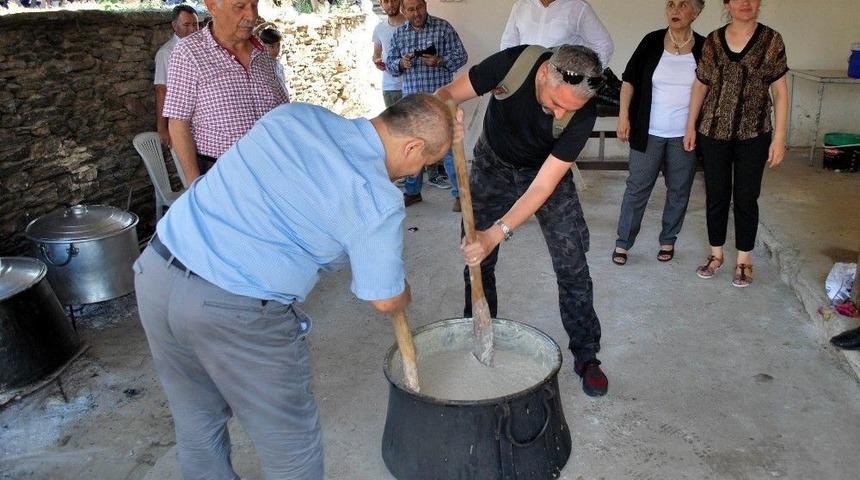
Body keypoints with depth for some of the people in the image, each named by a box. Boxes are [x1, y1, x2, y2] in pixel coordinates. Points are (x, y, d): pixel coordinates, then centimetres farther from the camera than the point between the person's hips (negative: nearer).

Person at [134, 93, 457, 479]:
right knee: (289, 439, 16)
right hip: (235, 313, -7)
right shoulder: (378, 201, -13)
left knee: (197, 420, 26)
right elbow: (385, 300, -3)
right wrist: (404, 294, 20)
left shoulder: (296, 113, 5)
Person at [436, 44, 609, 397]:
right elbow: (447, 93, -24)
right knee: (478, 259, 4)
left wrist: (496, 234, -42)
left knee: (572, 265, -6)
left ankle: (586, 356, 11)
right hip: (493, 164, 1)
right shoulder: (514, 63, -31)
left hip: (548, 172, -1)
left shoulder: (583, 113, -32)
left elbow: (542, 187, -32)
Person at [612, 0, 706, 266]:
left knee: (679, 190, 10)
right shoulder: (652, 42, -3)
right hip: (648, 132, -1)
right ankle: (623, 243, 13)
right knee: (637, 187, 3)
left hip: (684, 135, 1)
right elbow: (629, 79, 2)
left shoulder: (703, 48, -1)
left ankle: (668, 241, 26)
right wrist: (623, 115, -6)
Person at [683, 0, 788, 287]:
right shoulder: (713, 41, 0)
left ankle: (744, 260, 23)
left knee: (746, 199, 6)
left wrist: (779, 137, -6)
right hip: (714, 133, 2)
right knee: (716, 196, 10)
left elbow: (780, 92, -3)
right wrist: (691, 126, 8)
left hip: (754, 135, -1)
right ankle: (716, 255, 27)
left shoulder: (771, 41, -4)